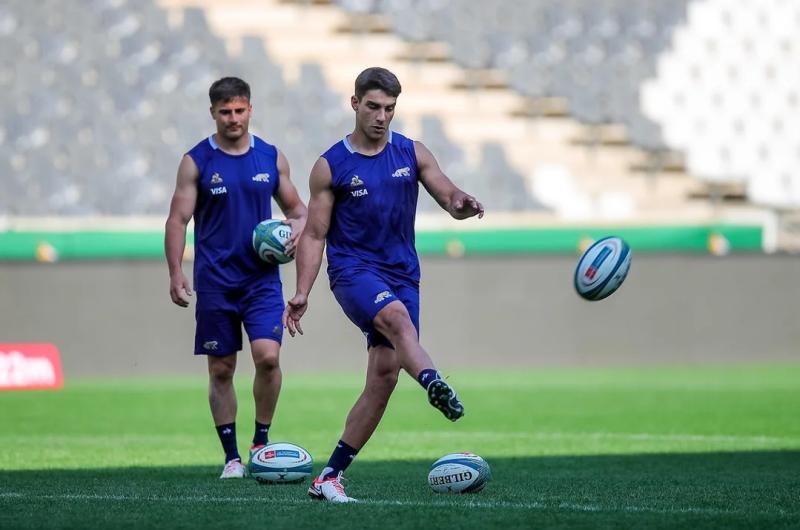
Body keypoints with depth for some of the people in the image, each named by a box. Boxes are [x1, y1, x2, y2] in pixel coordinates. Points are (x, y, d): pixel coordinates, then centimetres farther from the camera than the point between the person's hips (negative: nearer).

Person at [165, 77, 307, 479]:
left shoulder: (271, 158, 6)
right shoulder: (196, 161, 0)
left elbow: (296, 208, 17)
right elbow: (177, 220, -1)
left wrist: (297, 228, -6)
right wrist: (175, 273, -12)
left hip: (262, 277, 1)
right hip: (215, 283, -1)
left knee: (268, 355, -16)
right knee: (221, 368, 2)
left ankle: (261, 441, 3)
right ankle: (231, 456, 12)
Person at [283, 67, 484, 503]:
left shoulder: (412, 154, 7)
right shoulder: (330, 167, 0)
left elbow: (449, 198, 1)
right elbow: (314, 234, 2)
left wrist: (462, 205, -25)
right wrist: (302, 293, -8)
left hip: (402, 275, 4)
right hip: (353, 271, -4)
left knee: (384, 376, -3)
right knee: (395, 315, -36)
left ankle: (329, 477, 4)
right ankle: (434, 385, -64)